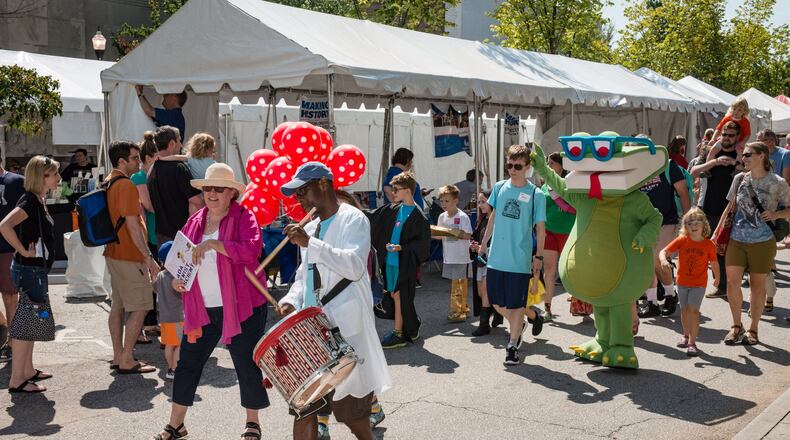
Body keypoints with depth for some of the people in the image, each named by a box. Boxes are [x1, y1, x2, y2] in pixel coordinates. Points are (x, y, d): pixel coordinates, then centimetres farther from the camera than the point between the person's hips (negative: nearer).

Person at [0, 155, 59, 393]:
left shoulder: (38, 201, 11)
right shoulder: (30, 201, -17)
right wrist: (24, 251, -24)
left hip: (36, 269, 10)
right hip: (29, 269, -10)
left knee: (31, 321, 17)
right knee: (27, 322, -6)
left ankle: (28, 370, 28)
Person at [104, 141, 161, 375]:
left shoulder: (108, 183, 13)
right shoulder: (126, 185, -17)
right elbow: (133, 225, -21)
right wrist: (149, 257, -18)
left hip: (114, 253, 10)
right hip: (130, 256, -10)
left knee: (118, 306, 14)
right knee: (140, 308, -5)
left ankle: (118, 356, 21)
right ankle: (127, 361, -2)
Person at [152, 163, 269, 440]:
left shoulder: (243, 217, -6)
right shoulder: (194, 222, 10)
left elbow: (251, 250, -23)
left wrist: (213, 243, -27)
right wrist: (177, 279, 1)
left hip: (241, 306, -5)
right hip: (201, 309, 5)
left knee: (247, 365, 5)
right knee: (187, 363, 9)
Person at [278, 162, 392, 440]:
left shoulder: (353, 219, -6)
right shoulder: (310, 228, 17)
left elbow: (356, 267, -22)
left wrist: (310, 244, -26)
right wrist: (292, 299, 4)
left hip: (345, 331, -7)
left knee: (352, 413, 3)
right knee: (302, 407, 6)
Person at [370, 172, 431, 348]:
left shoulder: (417, 216, -14)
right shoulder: (393, 210, 7)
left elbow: (422, 242, -14)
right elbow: (371, 218, 17)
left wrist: (401, 247, -21)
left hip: (404, 263, -7)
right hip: (390, 261, 7)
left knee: (398, 296, 0)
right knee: (395, 295, 13)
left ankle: (398, 333, 11)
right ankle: (412, 328, 28)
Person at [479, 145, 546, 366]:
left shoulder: (535, 194, -7)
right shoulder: (499, 187, 4)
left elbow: (540, 227, -2)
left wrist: (538, 256, -4)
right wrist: (484, 243, 19)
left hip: (520, 259, -4)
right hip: (496, 256, 4)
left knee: (515, 305, 2)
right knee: (497, 302, 11)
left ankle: (512, 347, 18)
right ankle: (533, 316, 37)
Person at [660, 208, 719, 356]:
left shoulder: (709, 245, -8)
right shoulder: (682, 240, -8)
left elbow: (714, 263, 4)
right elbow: (664, 251, -14)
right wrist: (664, 260, -34)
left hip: (699, 284, -2)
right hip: (682, 282, 2)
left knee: (693, 309, -13)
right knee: (684, 310, 15)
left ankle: (692, 342, -7)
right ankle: (686, 335, 38)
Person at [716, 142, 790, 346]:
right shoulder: (739, 179, 3)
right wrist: (717, 233, 8)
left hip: (762, 242, -3)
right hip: (736, 239, 3)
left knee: (757, 284, 7)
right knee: (732, 281, -3)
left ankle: (753, 329, 21)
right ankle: (736, 325, 15)